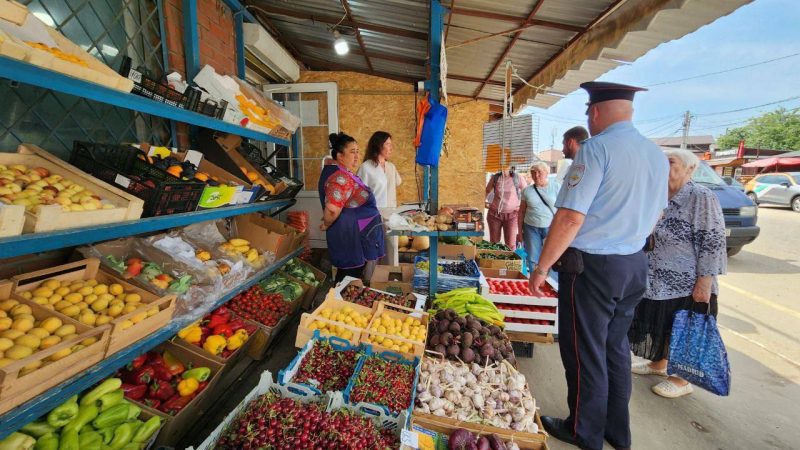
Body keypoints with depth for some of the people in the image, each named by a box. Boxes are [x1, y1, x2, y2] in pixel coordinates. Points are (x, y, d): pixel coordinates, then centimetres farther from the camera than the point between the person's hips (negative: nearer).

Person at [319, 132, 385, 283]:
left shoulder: (337, 170, 10)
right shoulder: (340, 177, -23)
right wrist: (326, 225, -17)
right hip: (350, 236, -10)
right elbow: (332, 209, -36)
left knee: (346, 277, 21)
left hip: (352, 234, 10)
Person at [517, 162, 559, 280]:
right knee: (533, 260, 6)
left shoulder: (556, 187, 1)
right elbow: (522, 212, 10)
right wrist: (520, 231, 7)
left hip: (552, 228, -2)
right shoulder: (527, 190, 6)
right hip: (531, 229, 2)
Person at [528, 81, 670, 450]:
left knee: (584, 352, 8)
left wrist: (542, 267, -16)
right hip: (635, 266, 8)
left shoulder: (597, 148, -16)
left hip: (591, 266, -8)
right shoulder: (657, 154, 10)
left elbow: (571, 217, -23)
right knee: (615, 348, 20)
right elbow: (655, 214, 19)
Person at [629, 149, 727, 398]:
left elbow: (713, 242, -17)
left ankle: (682, 380, 25)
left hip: (686, 286, -6)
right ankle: (658, 364, 37)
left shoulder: (702, 197, -13)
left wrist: (705, 281, -20)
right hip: (657, 283, 7)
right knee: (661, 327, 19)